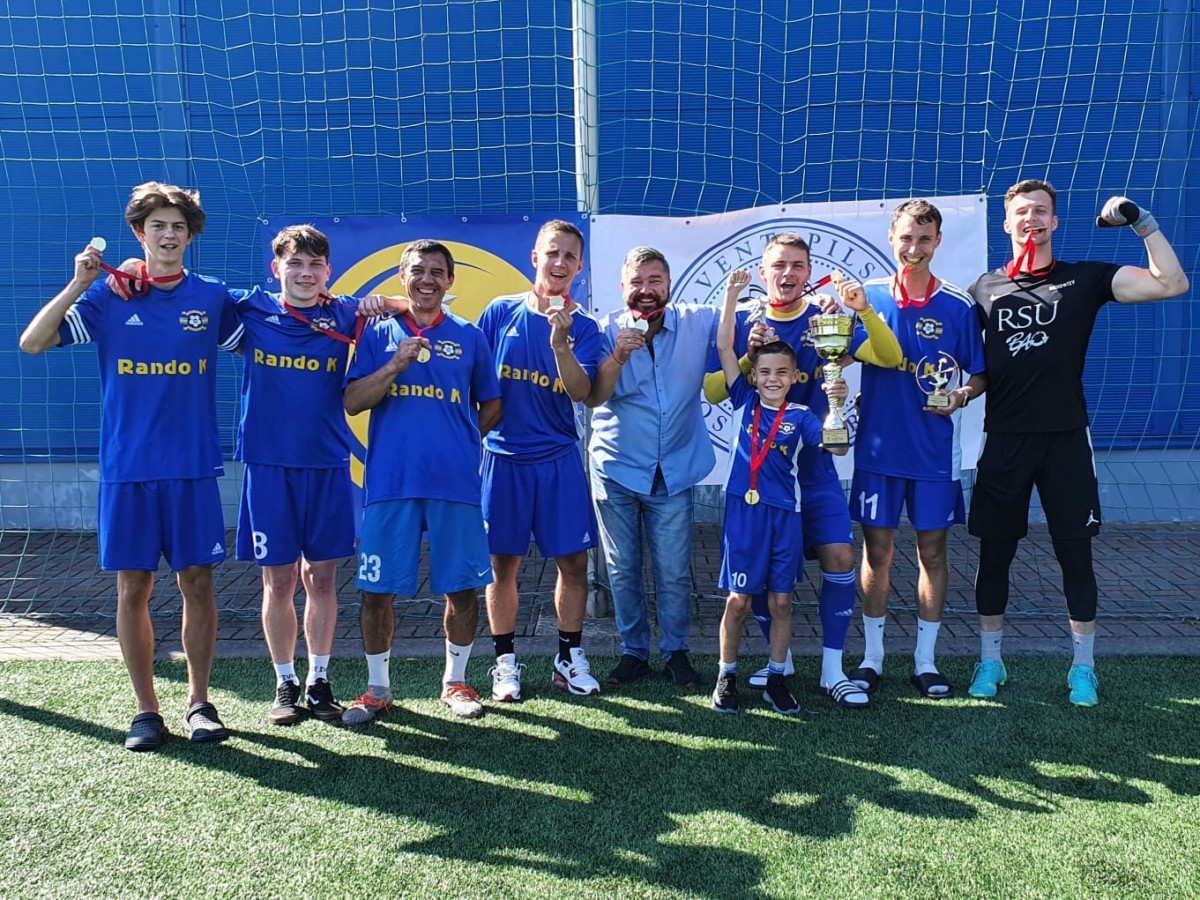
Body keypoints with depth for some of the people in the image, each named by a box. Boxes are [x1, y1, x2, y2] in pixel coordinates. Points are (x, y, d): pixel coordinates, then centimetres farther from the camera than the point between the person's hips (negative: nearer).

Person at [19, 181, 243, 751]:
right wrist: (76, 284, -12)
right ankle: (146, 710, 18)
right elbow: (32, 343, -3)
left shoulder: (213, 297, 5)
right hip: (126, 469, 0)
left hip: (194, 468, 0)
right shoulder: (107, 296, 3)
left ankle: (198, 703, 17)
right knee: (133, 587, 4)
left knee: (197, 583, 3)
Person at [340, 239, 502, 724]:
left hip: (456, 481, 1)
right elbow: (352, 402, -1)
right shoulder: (378, 333, 8)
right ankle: (377, 687, 22)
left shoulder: (469, 336, 9)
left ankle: (455, 682, 25)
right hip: (389, 482, 0)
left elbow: (492, 406, 16)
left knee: (462, 586, 6)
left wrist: (459, 442, 6)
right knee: (378, 589, 4)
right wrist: (396, 364, -13)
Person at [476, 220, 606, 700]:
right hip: (503, 456, 0)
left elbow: (580, 391, -14)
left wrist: (560, 341, -27)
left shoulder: (583, 327, 0)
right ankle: (505, 661, 21)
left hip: (559, 458, 1)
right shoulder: (501, 311, 1)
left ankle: (570, 659, 20)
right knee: (503, 562, 6)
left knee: (574, 560, 3)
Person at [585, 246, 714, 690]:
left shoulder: (697, 322, -4)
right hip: (616, 469, 0)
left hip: (675, 470, 0)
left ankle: (676, 651, 26)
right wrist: (619, 356, -30)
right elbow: (593, 397, -14)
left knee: (674, 572, 6)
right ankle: (633, 651, 28)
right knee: (622, 570, 10)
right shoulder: (607, 330, -7)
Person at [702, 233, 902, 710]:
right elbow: (713, 391, -7)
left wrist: (864, 310, -26)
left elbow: (891, 358, -11)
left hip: (814, 464, 0)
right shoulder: (742, 324, -1)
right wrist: (749, 357, -22)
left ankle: (832, 671, 6)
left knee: (839, 555, -10)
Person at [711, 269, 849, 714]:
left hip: (785, 514, 1)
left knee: (781, 601, 8)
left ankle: (776, 678, 23)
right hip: (744, 510, -1)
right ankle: (726, 676, 19)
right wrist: (732, 294, -10)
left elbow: (837, 447, -11)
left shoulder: (800, 415, 2)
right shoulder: (745, 402, 2)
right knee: (738, 599, 4)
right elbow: (724, 348, -5)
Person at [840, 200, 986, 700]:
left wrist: (961, 395, -16)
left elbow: (981, 375, 5)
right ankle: (872, 657, 19)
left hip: (934, 449, 0)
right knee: (877, 551, 6)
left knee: (933, 551, 8)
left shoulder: (957, 306, -2)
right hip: (878, 447, 0)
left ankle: (925, 660, 21)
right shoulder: (868, 295, 1)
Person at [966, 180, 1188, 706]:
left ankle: (1082, 667, 21)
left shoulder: (1085, 279, 3)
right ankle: (990, 661, 21)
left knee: (1075, 554, 5)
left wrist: (1141, 222, -12)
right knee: (994, 553, 6)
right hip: (1004, 441, 1)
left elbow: (1172, 284, -8)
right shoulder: (985, 288, 8)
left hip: (1066, 440, -1)